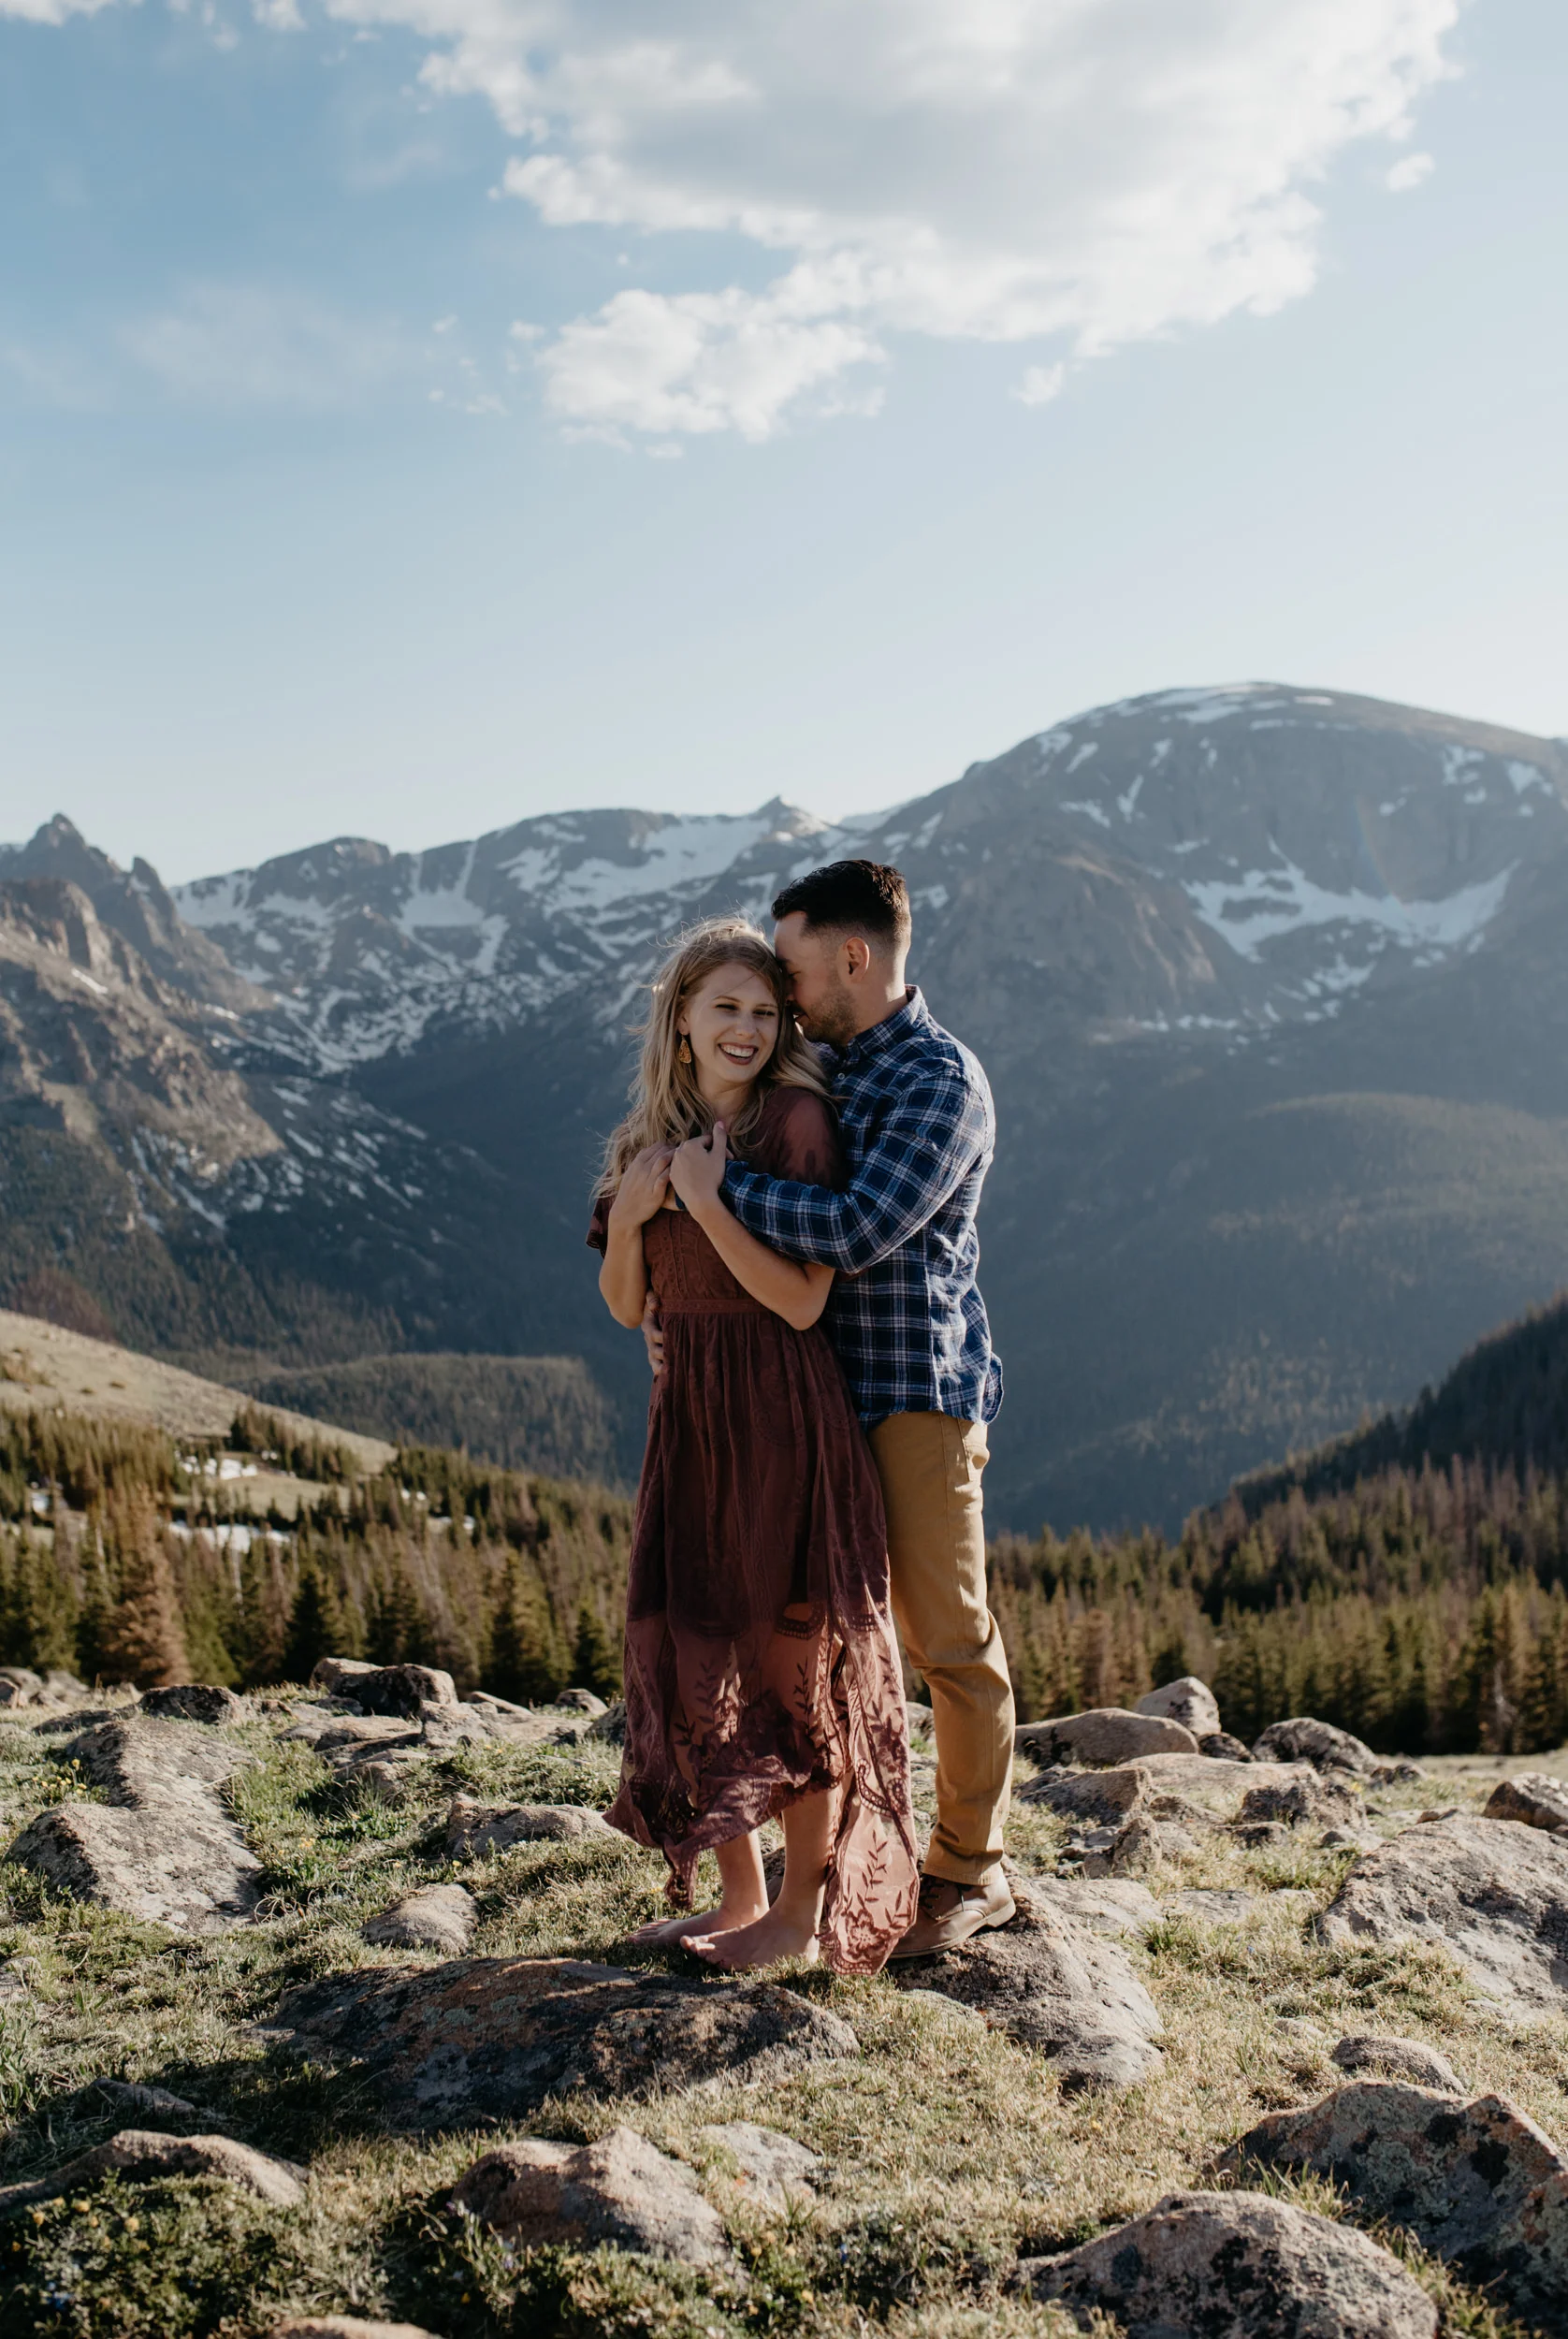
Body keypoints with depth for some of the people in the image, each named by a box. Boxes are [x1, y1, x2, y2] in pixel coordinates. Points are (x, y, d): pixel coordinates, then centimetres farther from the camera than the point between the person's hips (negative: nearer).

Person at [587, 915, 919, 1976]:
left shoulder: (800, 1119, -11)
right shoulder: (656, 1131, 8)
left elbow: (804, 1300, -18)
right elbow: (627, 1306, 9)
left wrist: (704, 1196, -21)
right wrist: (628, 1214, -9)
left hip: (787, 1413, -6)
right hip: (689, 1411, 6)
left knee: (790, 1657, 3)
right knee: (690, 1656, 11)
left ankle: (805, 1912, 19)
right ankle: (740, 1896, 26)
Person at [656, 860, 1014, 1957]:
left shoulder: (943, 1081, -14)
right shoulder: (832, 1074, 13)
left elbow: (859, 1232, -27)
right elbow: (786, 1229, 23)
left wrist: (721, 1188, -17)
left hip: (921, 1393, -8)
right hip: (829, 1393, 8)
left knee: (949, 1639, 3)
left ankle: (970, 1872, 16)